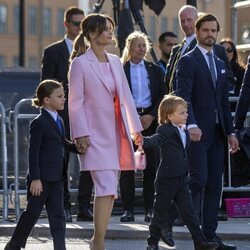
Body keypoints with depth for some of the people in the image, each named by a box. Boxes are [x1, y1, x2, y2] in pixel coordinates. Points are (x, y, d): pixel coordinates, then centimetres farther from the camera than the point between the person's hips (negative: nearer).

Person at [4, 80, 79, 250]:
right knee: (32, 213, 3)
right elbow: (33, 153, -16)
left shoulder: (58, 121, 13)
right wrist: (35, 179, -20)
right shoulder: (39, 123, -13)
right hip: (41, 178, -8)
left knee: (57, 215, 4)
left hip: (56, 178, 8)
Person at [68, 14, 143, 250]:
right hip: (96, 135, -6)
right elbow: (75, 103, -7)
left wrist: (135, 127, 12)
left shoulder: (115, 62, 13)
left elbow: (126, 96, 15)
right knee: (106, 188, -15)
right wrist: (81, 134, -14)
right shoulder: (80, 63, -5)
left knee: (110, 190, 7)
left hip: (116, 131, 6)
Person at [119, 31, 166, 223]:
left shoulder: (155, 70, 12)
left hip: (150, 120, 2)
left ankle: (150, 209, 3)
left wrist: (151, 116, -6)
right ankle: (128, 209, 0)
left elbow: (163, 96, 8)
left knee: (151, 166, -1)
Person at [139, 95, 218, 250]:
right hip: (166, 179, -7)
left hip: (182, 179, 7)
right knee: (160, 212, 5)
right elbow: (156, 140, -33)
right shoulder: (165, 130, -14)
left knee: (189, 212, 5)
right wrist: (143, 141, -52)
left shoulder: (184, 131, 12)